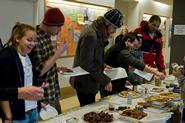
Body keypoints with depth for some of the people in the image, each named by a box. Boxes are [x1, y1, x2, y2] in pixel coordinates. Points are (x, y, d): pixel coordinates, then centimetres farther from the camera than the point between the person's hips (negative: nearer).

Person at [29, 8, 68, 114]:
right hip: (44, 97, -8)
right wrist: (58, 53, -23)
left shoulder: (47, 35, 6)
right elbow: (39, 71, -25)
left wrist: (57, 68, 5)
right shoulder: (36, 39, -23)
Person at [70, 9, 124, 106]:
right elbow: (86, 64, -24)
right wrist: (105, 80, -20)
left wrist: (103, 66, 4)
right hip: (85, 84, -9)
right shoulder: (90, 35, -21)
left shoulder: (98, 33, 9)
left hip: (89, 83, 9)